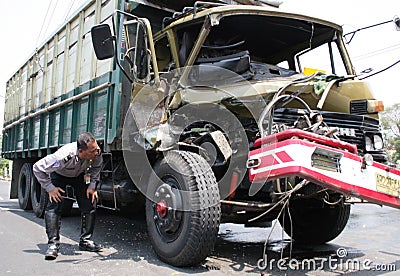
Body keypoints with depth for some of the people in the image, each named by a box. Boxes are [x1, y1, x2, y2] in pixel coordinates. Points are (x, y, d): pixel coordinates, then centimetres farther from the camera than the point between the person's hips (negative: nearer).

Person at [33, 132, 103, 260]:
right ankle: (53, 244, -11)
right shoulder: (64, 157, -44)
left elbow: (96, 166, -7)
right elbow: (38, 168, -30)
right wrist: (50, 188, -28)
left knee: (89, 205, -7)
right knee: (53, 206, -19)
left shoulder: (96, 152, -34)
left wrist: (92, 185, -14)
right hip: (59, 175, -3)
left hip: (80, 175, 3)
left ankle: (86, 240, 6)